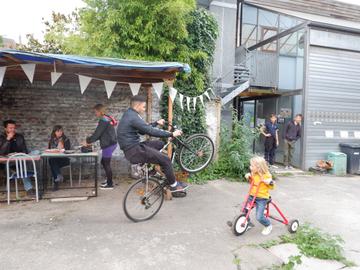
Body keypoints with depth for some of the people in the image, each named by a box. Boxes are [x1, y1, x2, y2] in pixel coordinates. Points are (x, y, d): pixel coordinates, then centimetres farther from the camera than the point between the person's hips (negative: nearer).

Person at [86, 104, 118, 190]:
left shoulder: (103, 120, -15)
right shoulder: (107, 118, 15)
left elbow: (97, 133, -15)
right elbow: (100, 134, 19)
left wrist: (88, 140, -2)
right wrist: (91, 140, 14)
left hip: (108, 145, -10)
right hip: (110, 143, 10)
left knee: (107, 164, 0)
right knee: (104, 162, 19)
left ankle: (110, 184, 10)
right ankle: (108, 179, 31)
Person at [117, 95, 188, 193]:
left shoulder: (129, 114, 13)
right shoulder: (133, 117, -20)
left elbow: (144, 129, 21)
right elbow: (151, 131, -24)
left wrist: (156, 123, 22)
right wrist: (171, 134, -18)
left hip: (132, 148, 10)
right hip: (134, 151, -10)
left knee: (160, 144, 19)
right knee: (166, 160, -9)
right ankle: (174, 185, 7)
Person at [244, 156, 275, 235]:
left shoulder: (266, 175, -13)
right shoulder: (253, 174, 3)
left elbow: (271, 187, -6)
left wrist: (270, 182, -26)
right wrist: (248, 177, 5)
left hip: (262, 198, -6)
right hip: (252, 196, 6)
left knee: (259, 217, -11)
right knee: (244, 209, 0)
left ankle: (268, 226, 21)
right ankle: (248, 223, 25)